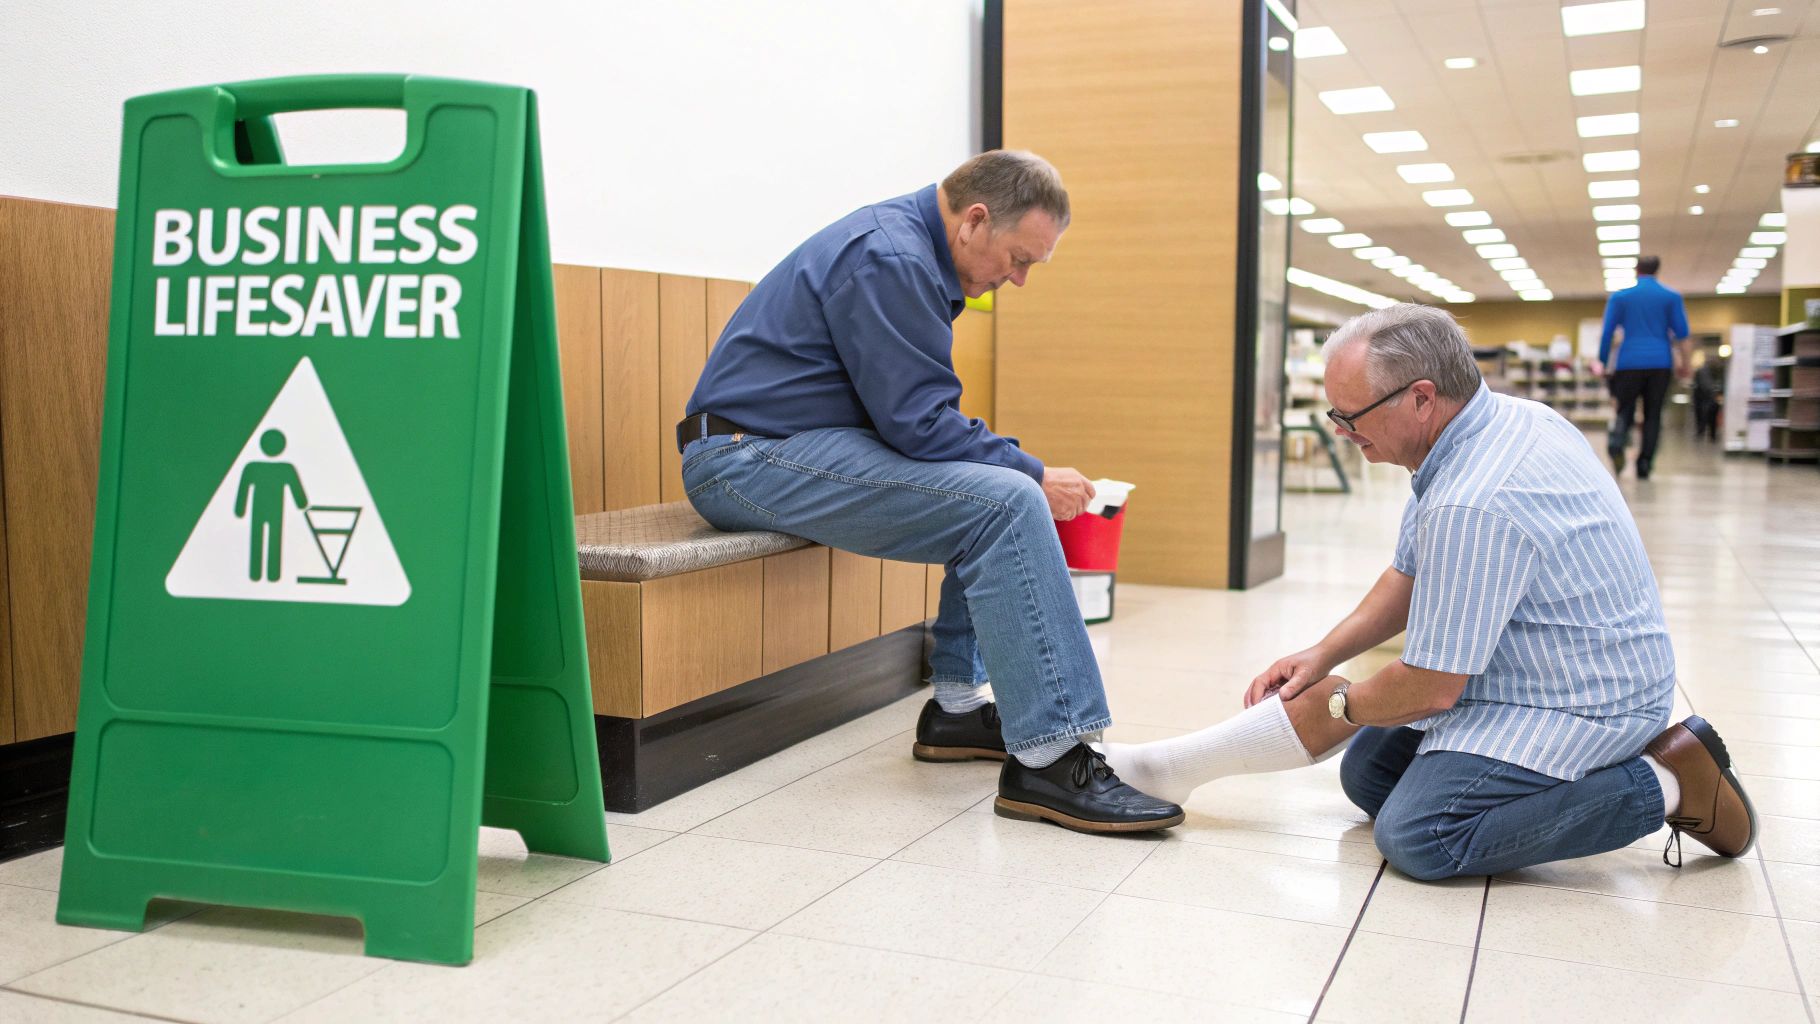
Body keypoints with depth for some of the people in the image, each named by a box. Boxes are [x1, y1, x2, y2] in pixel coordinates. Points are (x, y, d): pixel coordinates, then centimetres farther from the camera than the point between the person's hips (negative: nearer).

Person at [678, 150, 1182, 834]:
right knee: (1008, 501, -22)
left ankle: (959, 708, 11)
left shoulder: (902, 247, 16)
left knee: (997, 484, 14)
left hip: (805, 443, 11)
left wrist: (1024, 471, 8)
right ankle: (1046, 762, -23)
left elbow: (916, 409, 20)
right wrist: (1034, 474, -11)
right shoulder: (889, 259, -16)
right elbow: (918, 421, -20)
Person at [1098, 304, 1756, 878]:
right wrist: (1323, 656, 6)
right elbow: (1412, 575, 12)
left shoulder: (1470, 506, -32)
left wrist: (1343, 702, -4)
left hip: (1576, 706, -10)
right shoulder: (1503, 418, 1)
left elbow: (1429, 689, -24)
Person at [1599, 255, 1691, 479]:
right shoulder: (1672, 297, 6)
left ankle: (1617, 439, -26)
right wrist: (1683, 363, 10)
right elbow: (1681, 332, 2)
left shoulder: (1619, 297, 6)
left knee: (1625, 410, 6)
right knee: (1653, 415, 7)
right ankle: (1644, 465, 1)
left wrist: (1604, 364, 9)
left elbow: (1606, 333, 3)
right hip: (1659, 362, 0)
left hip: (1629, 362, 0)